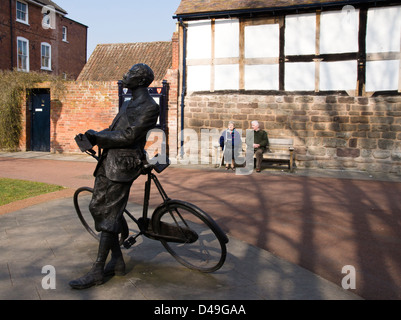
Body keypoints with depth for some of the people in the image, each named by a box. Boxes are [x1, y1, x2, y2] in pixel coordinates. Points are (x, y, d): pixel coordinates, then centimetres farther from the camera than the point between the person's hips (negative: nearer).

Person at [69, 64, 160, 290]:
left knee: (109, 215, -7)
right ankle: (118, 261, 22)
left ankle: (97, 271, 3)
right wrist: (94, 137, 4)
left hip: (122, 164, -10)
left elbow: (128, 136, -18)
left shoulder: (150, 107, -11)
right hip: (109, 160, 10)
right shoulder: (129, 104, 21)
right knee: (98, 208, 12)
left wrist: (97, 136, -10)